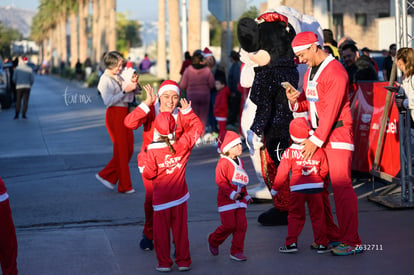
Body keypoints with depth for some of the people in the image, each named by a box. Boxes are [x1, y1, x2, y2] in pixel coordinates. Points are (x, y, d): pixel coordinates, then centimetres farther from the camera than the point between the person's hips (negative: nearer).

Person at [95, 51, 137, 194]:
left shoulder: (117, 77, 12)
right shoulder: (105, 79, -12)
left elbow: (124, 97, 22)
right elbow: (108, 101, -22)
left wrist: (132, 87, 2)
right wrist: (125, 91, -23)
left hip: (124, 114, 9)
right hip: (115, 115, -9)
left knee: (129, 149, 9)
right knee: (121, 151, -2)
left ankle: (107, 176, 19)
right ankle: (125, 186, 6)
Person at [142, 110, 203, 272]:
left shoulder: (153, 150, -16)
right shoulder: (183, 144, -8)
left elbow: (149, 174, -13)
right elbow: (197, 127, 6)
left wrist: (143, 168, 8)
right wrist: (187, 112, 14)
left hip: (161, 197, -3)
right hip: (180, 195, 3)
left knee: (161, 231, 8)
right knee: (181, 228, 10)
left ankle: (164, 263, 11)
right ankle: (183, 261, 15)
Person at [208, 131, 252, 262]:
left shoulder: (240, 162, 14)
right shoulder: (223, 162, -12)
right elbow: (220, 181, -18)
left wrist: (246, 195, 20)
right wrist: (231, 193, -26)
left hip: (239, 200, 7)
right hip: (226, 200, -7)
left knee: (241, 225, -2)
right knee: (229, 225, -8)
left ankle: (237, 252, 5)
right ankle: (213, 242, 19)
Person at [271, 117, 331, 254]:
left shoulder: (288, 152, -5)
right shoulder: (318, 150, 0)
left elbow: (282, 172, -1)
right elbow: (324, 170, 8)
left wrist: (275, 188, 10)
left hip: (297, 189, -1)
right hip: (316, 187, 1)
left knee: (295, 216, 9)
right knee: (318, 216, 9)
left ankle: (291, 243, 3)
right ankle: (322, 244, 10)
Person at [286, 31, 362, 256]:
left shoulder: (335, 71, -13)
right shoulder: (310, 72, 16)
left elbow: (331, 110, -18)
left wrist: (316, 140, -19)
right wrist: (296, 100, -1)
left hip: (336, 134, -9)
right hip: (316, 135, 9)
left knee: (341, 185, -13)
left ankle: (351, 241, -11)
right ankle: (330, 235, 16)